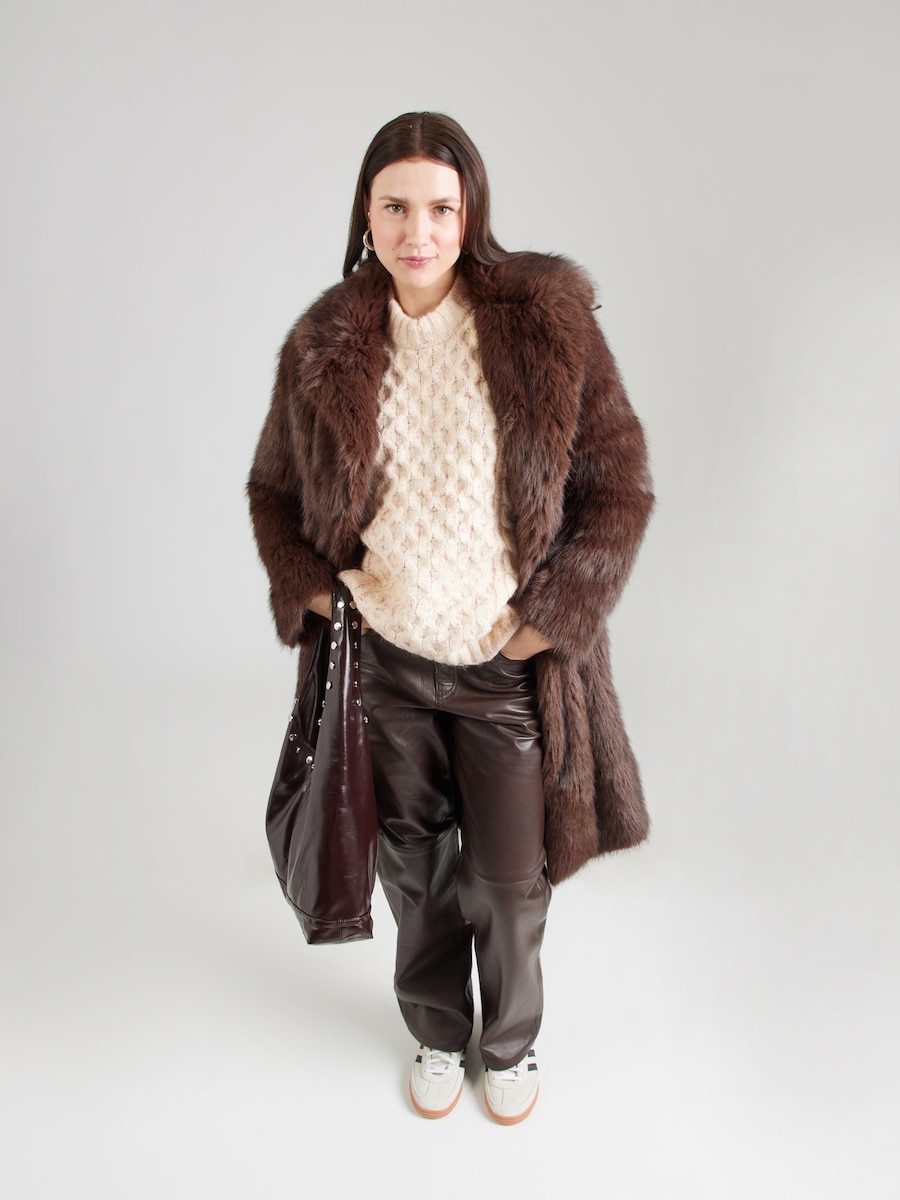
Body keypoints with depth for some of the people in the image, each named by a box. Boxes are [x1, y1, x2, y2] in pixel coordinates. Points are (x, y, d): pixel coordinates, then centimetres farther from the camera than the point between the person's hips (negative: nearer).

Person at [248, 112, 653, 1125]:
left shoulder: (547, 320, -9)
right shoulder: (325, 346, -2)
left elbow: (620, 484, -6)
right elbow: (273, 489, 11)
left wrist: (554, 615, -12)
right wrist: (309, 587, -5)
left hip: (510, 664, -2)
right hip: (384, 660, 2)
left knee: (509, 879, 13)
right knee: (414, 864, 18)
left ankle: (511, 1043, 44)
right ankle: (438, 1036, 47)